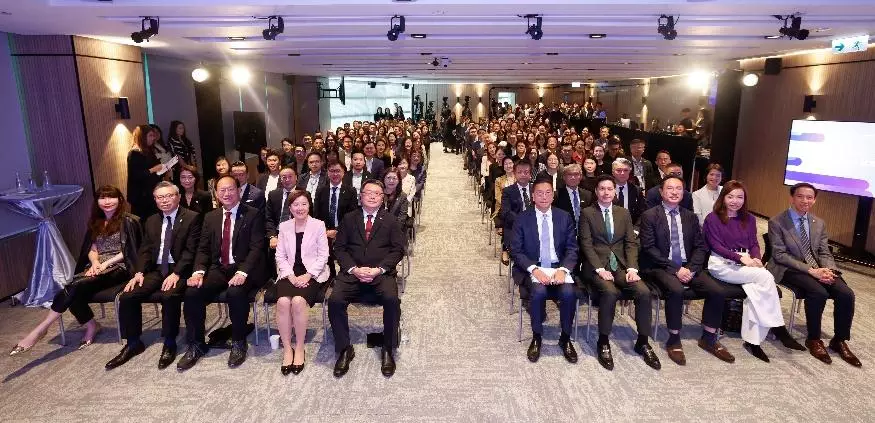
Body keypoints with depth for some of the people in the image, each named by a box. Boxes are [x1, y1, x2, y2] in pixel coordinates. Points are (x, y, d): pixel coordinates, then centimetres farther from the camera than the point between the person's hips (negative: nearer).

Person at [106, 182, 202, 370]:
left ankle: (169, 344, -14)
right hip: (156, 270, 6)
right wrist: (139, 272, -4)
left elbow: (191, 250, -11)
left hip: (179, 270, -6)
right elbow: (145, 250, 13)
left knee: (169, 296, -33)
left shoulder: (192, 217, -3)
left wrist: (176, 274, -20)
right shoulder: (151, 221, 16)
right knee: (126, 297, -12)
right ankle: (133, 343, 5)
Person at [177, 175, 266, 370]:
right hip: (217, 270, 5)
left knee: (235, 292, -34)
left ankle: (238, 343, -12)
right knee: (192, 292, -20)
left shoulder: (253, 215, -1)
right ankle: (196, 344, -1)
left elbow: (257, 248, -10)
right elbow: (203, 249, 11)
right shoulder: (210, 217, 15)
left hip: (243, 270, -5)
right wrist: (199, 272, -8)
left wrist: (242, 272, -24)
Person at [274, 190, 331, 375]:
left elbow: (323, 255, -1)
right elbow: (280, 256, 8)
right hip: (289, 274, 3)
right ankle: (287, 349, -13)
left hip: (312, 274, -2)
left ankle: (299, 349, -13)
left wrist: (307, 275, -13)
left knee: (298, 301, -30)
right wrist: (291, 276, -8)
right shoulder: (284, 227, 11)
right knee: (283, 301, -28)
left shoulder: (318, 225, 2)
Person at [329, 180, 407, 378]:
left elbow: (398, 249, 3)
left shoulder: (390, 221, 12)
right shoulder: (349, 219, 16)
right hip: (352, 272, 2)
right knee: (335, 300, -25)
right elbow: (339, 247, 9)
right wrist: (354, 269, -9)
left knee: (392, 299, -30)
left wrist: (379, 269, -12)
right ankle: (344, 350, -6)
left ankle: (387, 350, -11)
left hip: (381, 273, -1)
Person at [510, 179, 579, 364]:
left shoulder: (564, 217, 7)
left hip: (559, 267, 2)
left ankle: (565, 338, -3)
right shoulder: (522, 219, 1)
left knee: (569, 292, -28)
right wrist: (534, 269, -18)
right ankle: (536, 338, -8)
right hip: (533, 268, -1)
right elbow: (516, 250, -3)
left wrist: (563, 269, -14)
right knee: (538, 291, -32)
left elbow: (572, 248, 4)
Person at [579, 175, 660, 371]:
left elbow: (631, 243, 9)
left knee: (644, 292, -22)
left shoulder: (624, 213, 15)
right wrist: (599, 268, -16)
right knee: (610, 292, -32)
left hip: (621, 265, 4)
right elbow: (586, 244, -4)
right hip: (597, 265, -3)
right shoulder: (587, 213, 4)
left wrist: (632, 268, -6)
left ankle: (643, 342, -4)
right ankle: (603, 343, -15)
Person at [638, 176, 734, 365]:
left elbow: (700, 247, 9)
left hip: (688, 267, 5)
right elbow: (649, 248, -10)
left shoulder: (691, 217, 14)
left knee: (717, 291, -16)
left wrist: (691, 268, -10)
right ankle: (673, 340, -15)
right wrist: (675, 268, -17)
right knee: (676, 290, -33)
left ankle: (708, 339, 4)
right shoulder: (649, 215, -2)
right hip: (661, 267, -5)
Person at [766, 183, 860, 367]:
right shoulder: (776, 222, -6)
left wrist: (828, 270, -13)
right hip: (790, 269, -6)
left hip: (819, 269, 6)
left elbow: (824, 253, 11)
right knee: (819, 293, -30)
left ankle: (839, 340, 2)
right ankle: (813, 339, -9)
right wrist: (811, 270, -20)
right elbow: (780, 255, -12)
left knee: (846, 294, -18)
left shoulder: (819, 223, 13)